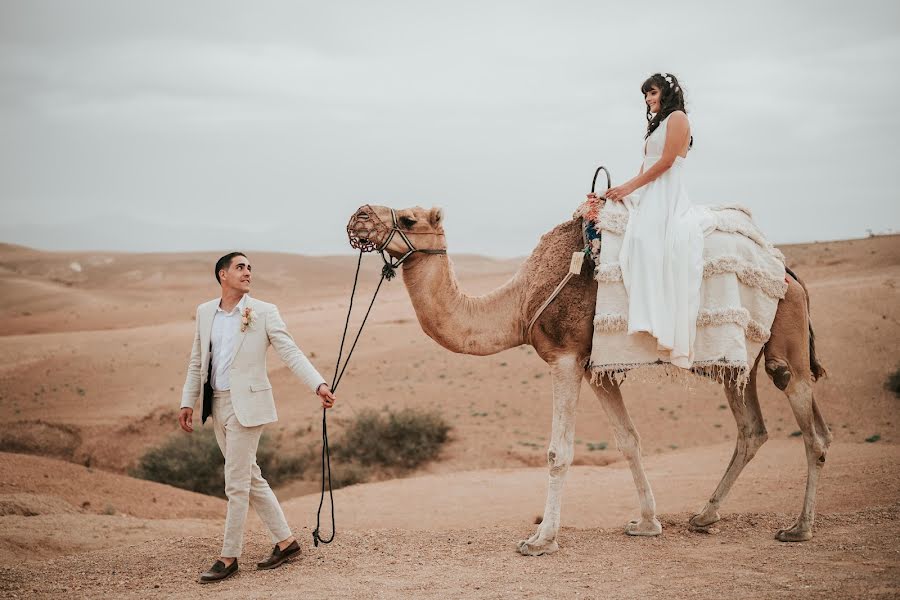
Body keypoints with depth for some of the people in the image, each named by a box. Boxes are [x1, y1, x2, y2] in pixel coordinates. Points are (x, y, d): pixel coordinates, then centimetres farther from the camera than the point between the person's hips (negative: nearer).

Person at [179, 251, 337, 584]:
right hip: (216, 404, 6)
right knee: (250, 478, 12)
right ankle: (285, 540, 24)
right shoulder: (205, 312, 8)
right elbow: (197, 362, 14)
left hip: (247, 403, -6)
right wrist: (188, 402, 11)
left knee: (237, 483, -4)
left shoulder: (264, 312, -5)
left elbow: (290, 353, -11)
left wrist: (319, 385, -22)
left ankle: (229, 557, 6)